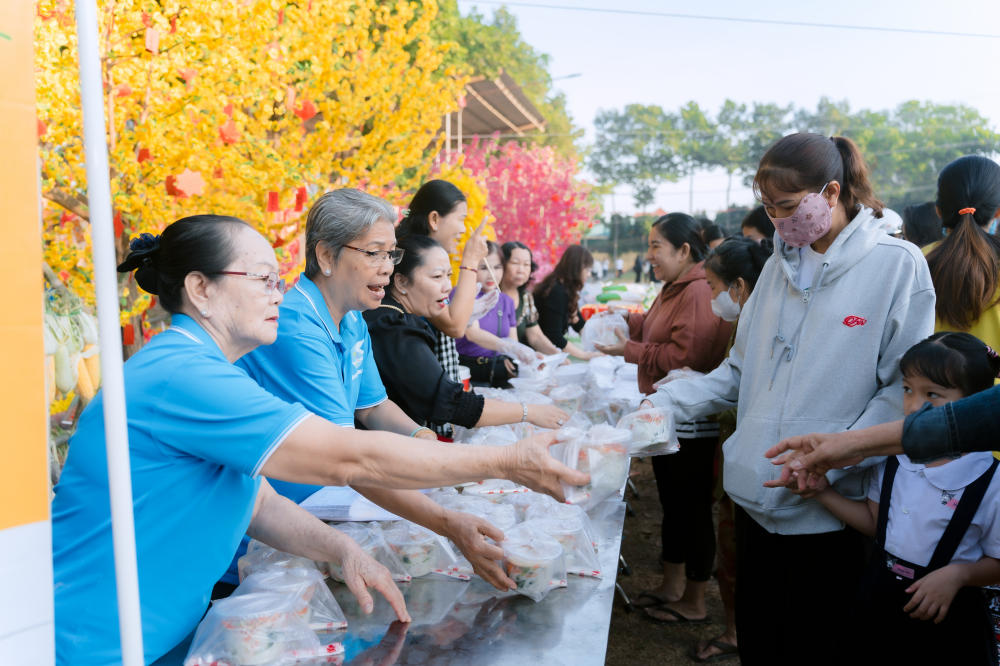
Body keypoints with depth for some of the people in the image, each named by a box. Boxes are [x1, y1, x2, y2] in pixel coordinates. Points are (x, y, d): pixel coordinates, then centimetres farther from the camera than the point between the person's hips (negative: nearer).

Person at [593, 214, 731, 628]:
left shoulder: (699, 292, -21)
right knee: (671, 502, 19)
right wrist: (630, 320, 8)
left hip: (691, 422, -10)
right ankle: (671, 586, 35)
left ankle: (694, 603, 20)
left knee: (693, 508, 4)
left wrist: (630, 351, -17)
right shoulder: (675, 288, 13)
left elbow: (684, 357, -26)